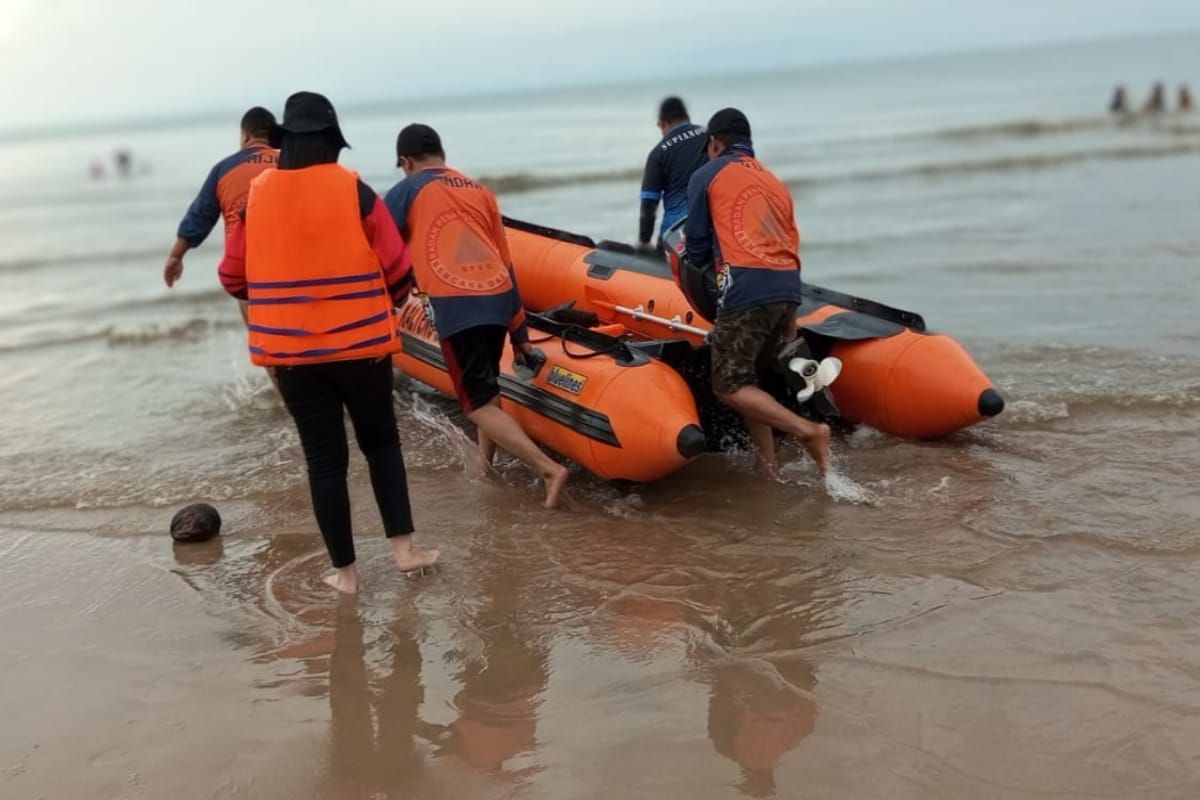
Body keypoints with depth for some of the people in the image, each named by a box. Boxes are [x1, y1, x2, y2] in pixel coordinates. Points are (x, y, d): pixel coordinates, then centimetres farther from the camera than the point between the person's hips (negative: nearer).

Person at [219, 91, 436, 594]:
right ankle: (404, 548, 14)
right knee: (381, 443, 17)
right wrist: (381, 309, 14)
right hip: (360, 345, -1)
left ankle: (344, 572, 15)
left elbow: (233, 278, 6)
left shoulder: (257, 195, 0)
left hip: (289, 351, 2)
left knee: (324, 458, 9)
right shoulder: (353, 190, -7)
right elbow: (397, 270, -6)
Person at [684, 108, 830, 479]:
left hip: (746, 288, -6)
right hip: (789, 288, 7)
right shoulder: (775, 182, 26)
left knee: (729, 386, -1)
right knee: (748, 381, 17)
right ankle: (769, 468, 12)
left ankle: (807, 430, -15)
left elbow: (697, 244, 11)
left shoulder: (706, 175, 10)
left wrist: (709, 272, 31)